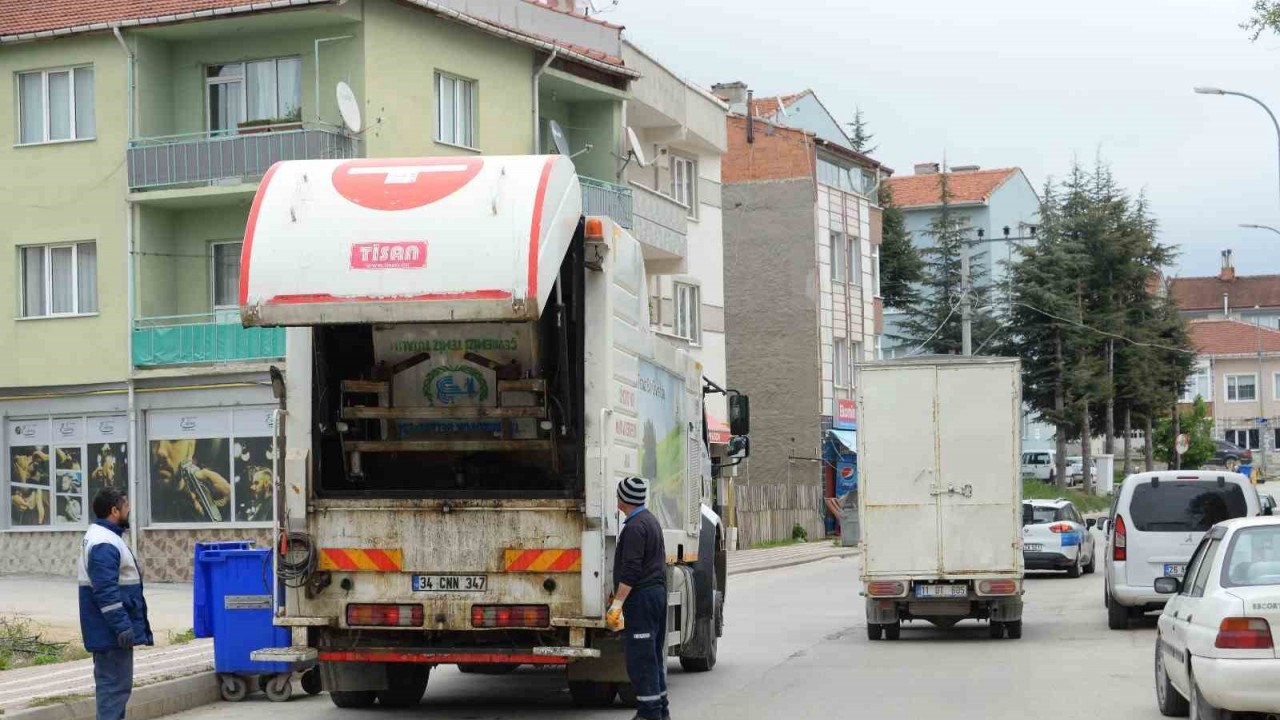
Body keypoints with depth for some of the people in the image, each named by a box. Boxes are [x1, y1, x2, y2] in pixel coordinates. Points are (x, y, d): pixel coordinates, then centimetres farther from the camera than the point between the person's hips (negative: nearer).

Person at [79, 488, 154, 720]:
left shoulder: (101, 537, 16)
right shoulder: (104, 544, -19)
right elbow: (106, 591, -25)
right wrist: (122, 626, -26)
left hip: (107, 630, 11)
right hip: (110, 631, -11)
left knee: (111, 682, 16)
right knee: (115, 684, -9)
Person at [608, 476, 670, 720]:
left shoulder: (635, 527, -16)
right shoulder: (651, 520, 16)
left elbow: (631, 571, -22)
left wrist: (617, 604, -21)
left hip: (641, 598, -10)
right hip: (657, 591, 10)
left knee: (640, 657, -8)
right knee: (653, 655, 16)